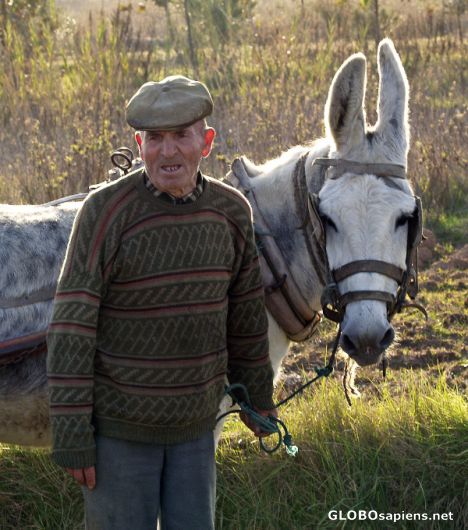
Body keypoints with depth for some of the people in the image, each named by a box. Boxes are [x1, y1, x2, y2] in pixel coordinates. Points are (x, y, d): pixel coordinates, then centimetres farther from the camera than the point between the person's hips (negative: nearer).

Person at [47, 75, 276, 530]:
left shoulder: (231, 211, -5)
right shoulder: (106, 211, -19)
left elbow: (245, 315, 9)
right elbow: (71, 327, -18)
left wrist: (257, 397, 17)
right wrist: (70, 434, -19)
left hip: (195, 423, 4)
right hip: (117, 423, -4)